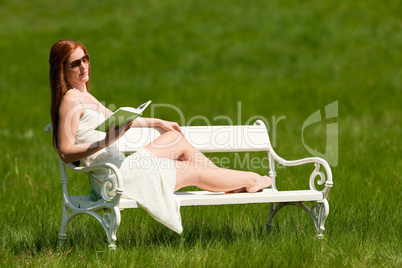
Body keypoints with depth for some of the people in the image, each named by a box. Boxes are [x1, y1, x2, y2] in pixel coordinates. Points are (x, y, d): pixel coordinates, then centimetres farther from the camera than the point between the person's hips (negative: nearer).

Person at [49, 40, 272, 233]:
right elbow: (66, 153, -23)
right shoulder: (70, 101, -17)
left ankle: (232, 185, 28)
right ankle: (251, 181, 26)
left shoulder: (84, 96, 13)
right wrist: (105, 142, -33)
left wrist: (157, 122, 30)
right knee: (195, 172, 4)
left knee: (177, 139, 21)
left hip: (120, 165, 10)